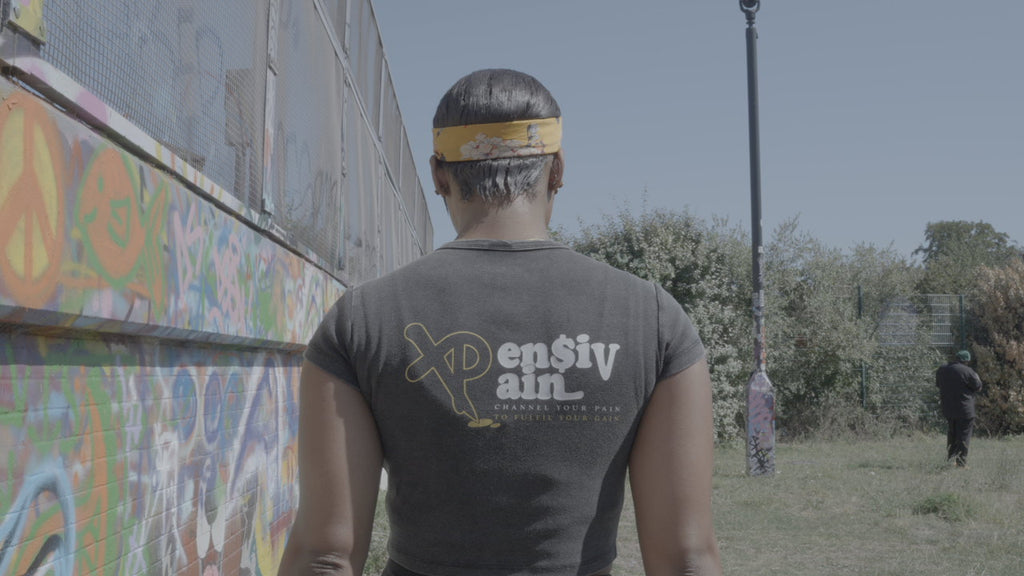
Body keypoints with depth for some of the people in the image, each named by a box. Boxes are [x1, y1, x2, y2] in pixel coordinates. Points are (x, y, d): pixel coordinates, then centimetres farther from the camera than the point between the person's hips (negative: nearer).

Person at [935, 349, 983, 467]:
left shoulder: (941, 370, 3)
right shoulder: (967, 371, -16)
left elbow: (938, 384, 16)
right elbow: (978, 386, -6)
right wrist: (976, 377, 12)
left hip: (947, 408, 6)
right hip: (964, 409, -6)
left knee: (952, 433, 22)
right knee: (963, 435, 1)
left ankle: (950, 457, 23)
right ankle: (961, 462, 0)